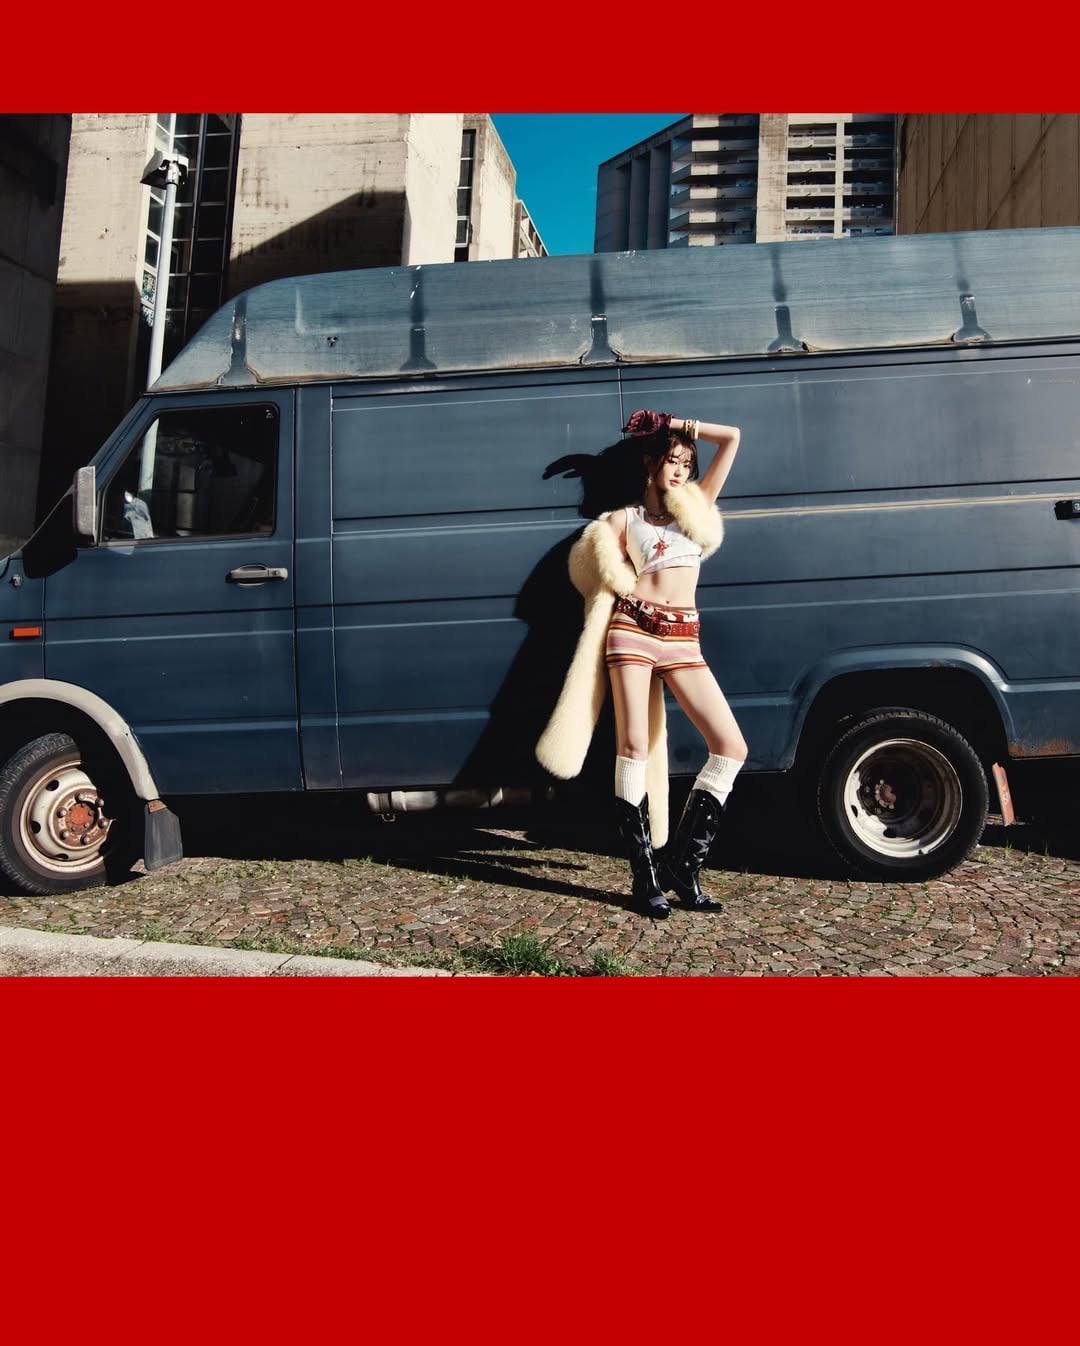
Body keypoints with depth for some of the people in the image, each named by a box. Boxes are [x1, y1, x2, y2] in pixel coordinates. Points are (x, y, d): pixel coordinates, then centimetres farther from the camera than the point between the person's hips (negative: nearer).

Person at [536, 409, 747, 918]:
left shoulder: (696, 506, 20)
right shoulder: (622, 520, 13)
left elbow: (731, 437, 19)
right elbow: (605, 581, 9)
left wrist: (679, 424, 20)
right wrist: (635, 594, -7)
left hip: (683, 640, 3)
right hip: (632, 632, -3)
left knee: (731, 747, -9)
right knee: (633, 748, -9)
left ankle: (682, 866, 0)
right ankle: (646, 876, -1)